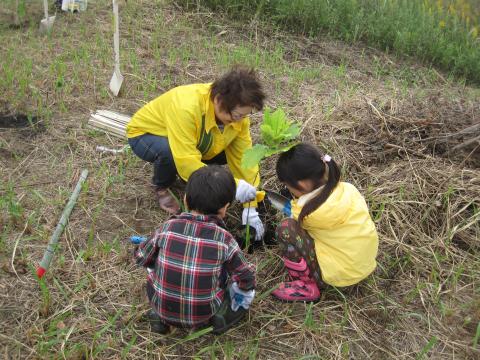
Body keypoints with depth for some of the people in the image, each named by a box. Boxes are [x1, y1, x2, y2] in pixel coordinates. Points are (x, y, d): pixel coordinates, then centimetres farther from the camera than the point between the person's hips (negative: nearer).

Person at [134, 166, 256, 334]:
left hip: (162, 308, 1)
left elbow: (141, 258, 2)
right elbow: (246, 278, -6)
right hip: (203, 315, 0)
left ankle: (159, 315, 14)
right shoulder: (223, 238, -17)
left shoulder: (168, 228, -13)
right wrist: (247, 285, 17)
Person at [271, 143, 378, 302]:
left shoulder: (313, 212, -25)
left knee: (285, 229, -12)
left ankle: (306, 287, 1)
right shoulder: (346, 188, -7)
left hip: (341, 275, -7)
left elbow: (298, 219, 0)